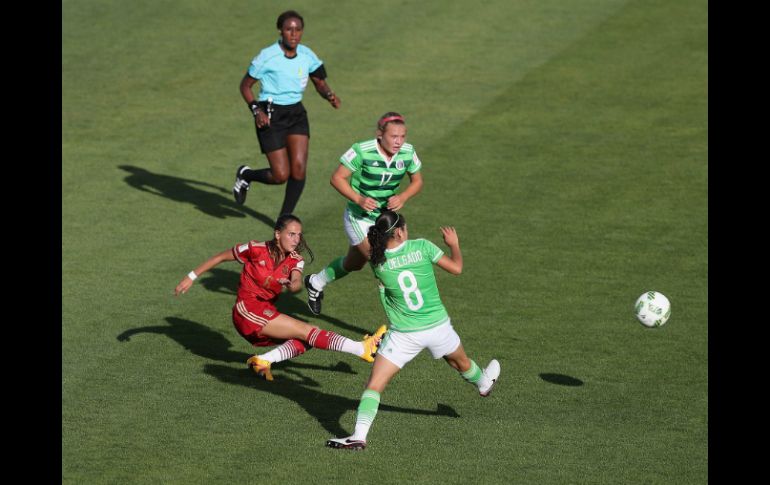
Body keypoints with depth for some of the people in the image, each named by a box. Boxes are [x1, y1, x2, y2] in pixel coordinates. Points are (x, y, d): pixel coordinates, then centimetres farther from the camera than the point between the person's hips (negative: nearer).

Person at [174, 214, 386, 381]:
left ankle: (263, 360, -26)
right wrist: (191, 277, 3)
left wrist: (294, 286, -45)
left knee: (304, 341, -16)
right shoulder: (256, 250, -11)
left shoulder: (295, 261, 1)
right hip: (247, 310, -7)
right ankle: (363, 348, -24)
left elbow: (297, 282, -20)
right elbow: (221, 257, 0)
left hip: (266, 312, 7)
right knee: (306, 331, -18)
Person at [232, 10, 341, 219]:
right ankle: (245, 175, 25)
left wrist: (329, 95, -11)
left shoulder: (307, 55, -1)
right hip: (270, 116, -5)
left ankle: (285, 217, 11)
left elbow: (320, 83, 12)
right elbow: (245, 85, -5)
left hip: (296, 113, 5)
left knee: (299, 168, -7)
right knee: (281, 175, -7)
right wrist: (256, 111, -18)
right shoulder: (267, 57, -15)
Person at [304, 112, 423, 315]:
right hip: (359, 217, -6)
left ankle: (316, 283, 44)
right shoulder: (362, 151, -25)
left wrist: (403, 197, -17)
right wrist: (358, 199, -30)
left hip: (385, 216, 6)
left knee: (354, 263, 21)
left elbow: (417, 181, 4)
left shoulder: (408, 153, -12)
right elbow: (337, 178, -16)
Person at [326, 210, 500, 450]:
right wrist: (454, 244, 16)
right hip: (438, 327, 2)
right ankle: (484, 383, 64)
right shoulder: (421, 247, -12)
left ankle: (359, 436, -18)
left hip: (404, 336, -2)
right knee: (461, 362, 34)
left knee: (374, 386, -2)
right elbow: (456, 267, -2)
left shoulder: (377, 261, -10)